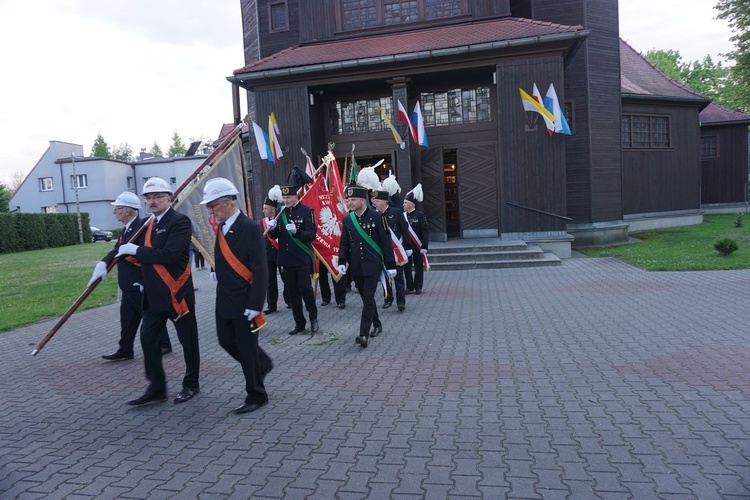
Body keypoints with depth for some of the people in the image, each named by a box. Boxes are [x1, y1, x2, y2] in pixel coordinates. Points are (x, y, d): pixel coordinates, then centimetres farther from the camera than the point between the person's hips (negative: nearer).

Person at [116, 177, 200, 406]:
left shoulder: (180, 221, -13)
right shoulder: (148, 224, 13)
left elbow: (169, 255, -25)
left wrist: (136, 250, -17)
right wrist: (143, 282, 12)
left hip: (177, 293, -8)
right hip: (154, 295, 8)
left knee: (187, 340, 7)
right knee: (148, 339, 7)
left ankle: (191, 384, 22)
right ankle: (156, 387, 19)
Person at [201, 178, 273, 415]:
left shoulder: (250, 228, -18)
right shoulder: (221, 227, 6)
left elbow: (260, 270, -20)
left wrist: (255, 305, -22)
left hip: (244, 302, -8)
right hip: (224, 300, 8)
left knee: (247, 348, 3)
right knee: (226, 341, 17)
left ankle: (256, 395, 22)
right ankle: (262, 364, 40)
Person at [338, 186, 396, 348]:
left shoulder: (377, 217, -7)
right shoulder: (347, 220, 5)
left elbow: (386, 242, -6)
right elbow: (344, 244, 9)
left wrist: (390, 265, -6)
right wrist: (342, 262, -5)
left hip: (373, 266, -5)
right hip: (356, 267, 5)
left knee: (368, 298, -9)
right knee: (366, 298, 14)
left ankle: (364, 334, -9)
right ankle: (377, 325, 32)